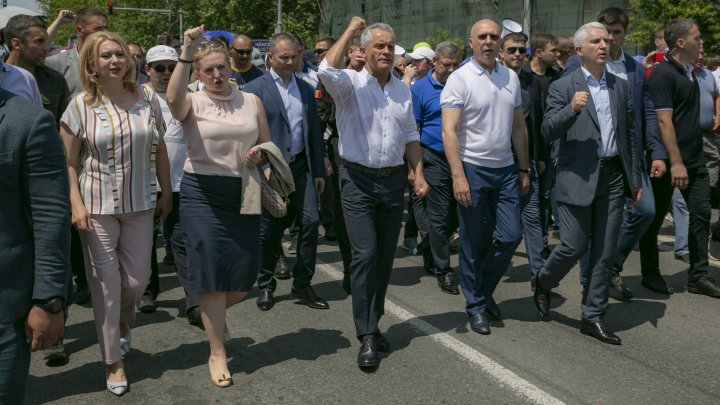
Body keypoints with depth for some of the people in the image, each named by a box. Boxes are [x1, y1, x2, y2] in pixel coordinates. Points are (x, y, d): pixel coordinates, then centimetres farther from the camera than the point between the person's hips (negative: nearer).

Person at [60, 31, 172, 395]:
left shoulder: (147, 101, 1)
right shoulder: (81, 105, -6)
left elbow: (159, 150, 9)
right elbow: (68, 161, -4)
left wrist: (167, 193, 10)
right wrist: (76, 205, -12)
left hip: (139, 204, 3)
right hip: (97, 205, -2)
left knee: (138, 278, 8)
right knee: (106, 283, 2)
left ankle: (122, 325, 42)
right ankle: (114, 362, 16)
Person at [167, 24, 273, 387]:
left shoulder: (251, 101, 8)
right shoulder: (192, 102, -2)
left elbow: (267, 146, 15)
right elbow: (173, 99, -28)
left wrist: (259, 155, -8)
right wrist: (186, 53, -34)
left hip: (242, 193, 4)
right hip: (201, 194, -3)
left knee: (245, 275, 6)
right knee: (212, 272, 0)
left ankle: (213, 314, 40)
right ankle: (217, 354, 14)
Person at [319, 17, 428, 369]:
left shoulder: (403, 90, 12)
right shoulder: (351, 83, -5)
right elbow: (326, 70, -27)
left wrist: (418, 174, 8)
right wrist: (350, 31, -17)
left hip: (393, 180, 5)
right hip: (358, 181, -5)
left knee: (385, 257, 10)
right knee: (364, 254, -11)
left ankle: (373, 323, 24)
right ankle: (367, 336, -4)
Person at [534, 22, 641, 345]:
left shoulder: (621, 86, 12)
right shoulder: (562, 87, -1)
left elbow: (630, 134, 15)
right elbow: (548, 131, -8)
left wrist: (636, 178, 12)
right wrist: (571, 109, -25)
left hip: (613, 177, 5)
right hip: (578, 179, -4)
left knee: (605, 252, 6)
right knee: (573, 246, -4)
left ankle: (593, 317, 17)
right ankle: (544, 283, 28)